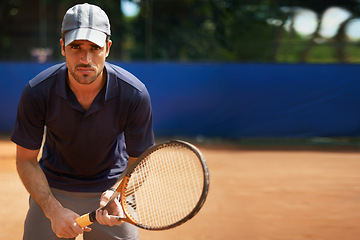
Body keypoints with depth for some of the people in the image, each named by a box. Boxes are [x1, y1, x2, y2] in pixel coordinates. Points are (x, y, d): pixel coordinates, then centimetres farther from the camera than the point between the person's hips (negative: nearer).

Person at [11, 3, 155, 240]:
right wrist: (54, 211, -22)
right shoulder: (37, 93, -22)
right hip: (52, 191, 0)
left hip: (113, 186, 0)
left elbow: (137, 162, -11)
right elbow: (26, 160, -11)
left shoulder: (135, 95, -23)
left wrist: (118, 196, -30)